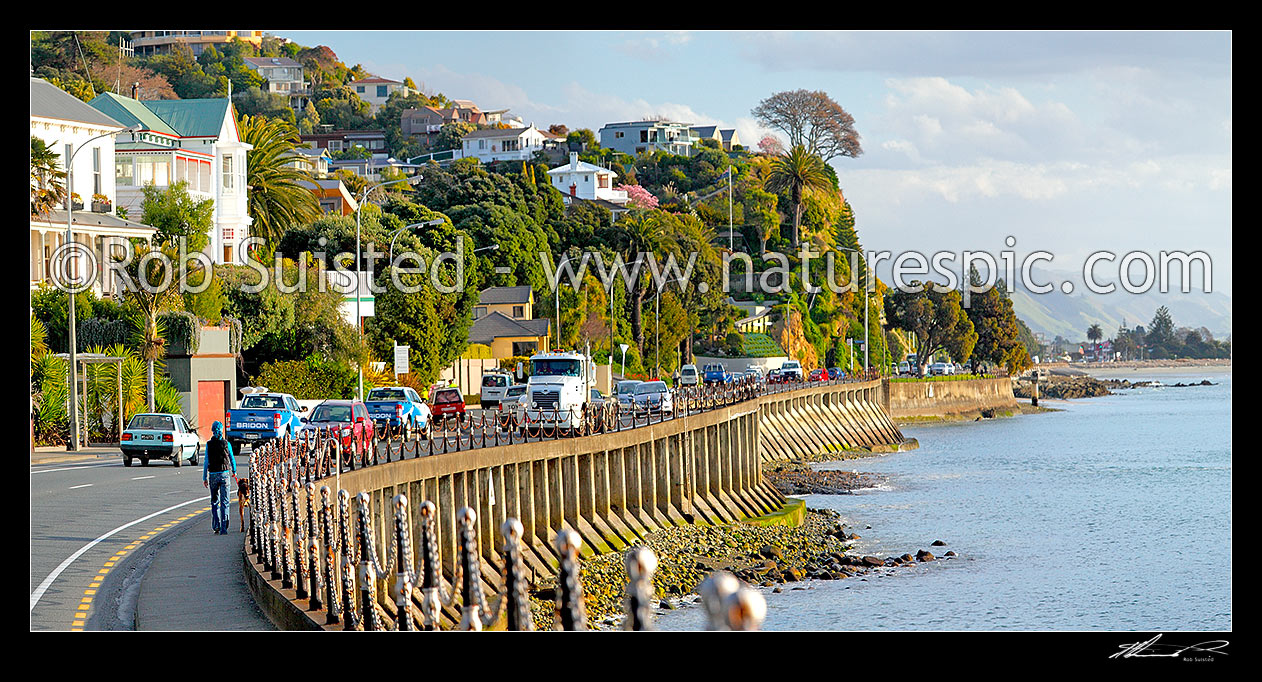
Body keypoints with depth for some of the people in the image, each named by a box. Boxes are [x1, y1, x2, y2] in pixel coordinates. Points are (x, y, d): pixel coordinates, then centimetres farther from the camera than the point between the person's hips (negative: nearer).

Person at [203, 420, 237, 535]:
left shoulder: (209, 444, -4)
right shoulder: (227, 444, -2)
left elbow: (206, 462, -4)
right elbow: (232, 459, 9)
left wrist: (204, 478, 0)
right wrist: (234, 472, 26)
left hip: (213, 474, 0)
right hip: (224, 474, 0)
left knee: (214, 502, 14)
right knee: (224, 502, 0)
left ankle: (216, 526, 6)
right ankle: (223, 528, -9)